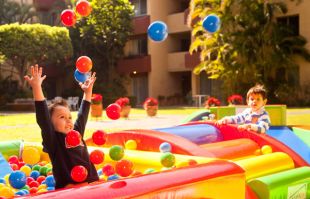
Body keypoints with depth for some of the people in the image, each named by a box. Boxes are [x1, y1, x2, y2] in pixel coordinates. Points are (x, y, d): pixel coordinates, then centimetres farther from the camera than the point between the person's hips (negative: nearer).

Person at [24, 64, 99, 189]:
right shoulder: (53, 141, -4)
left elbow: (83, 114, 25)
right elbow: (42, 118, -15)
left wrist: (88, 92, 29)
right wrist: (36, 88, -22)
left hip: (91, 186, 6)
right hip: (69, 191, -6)